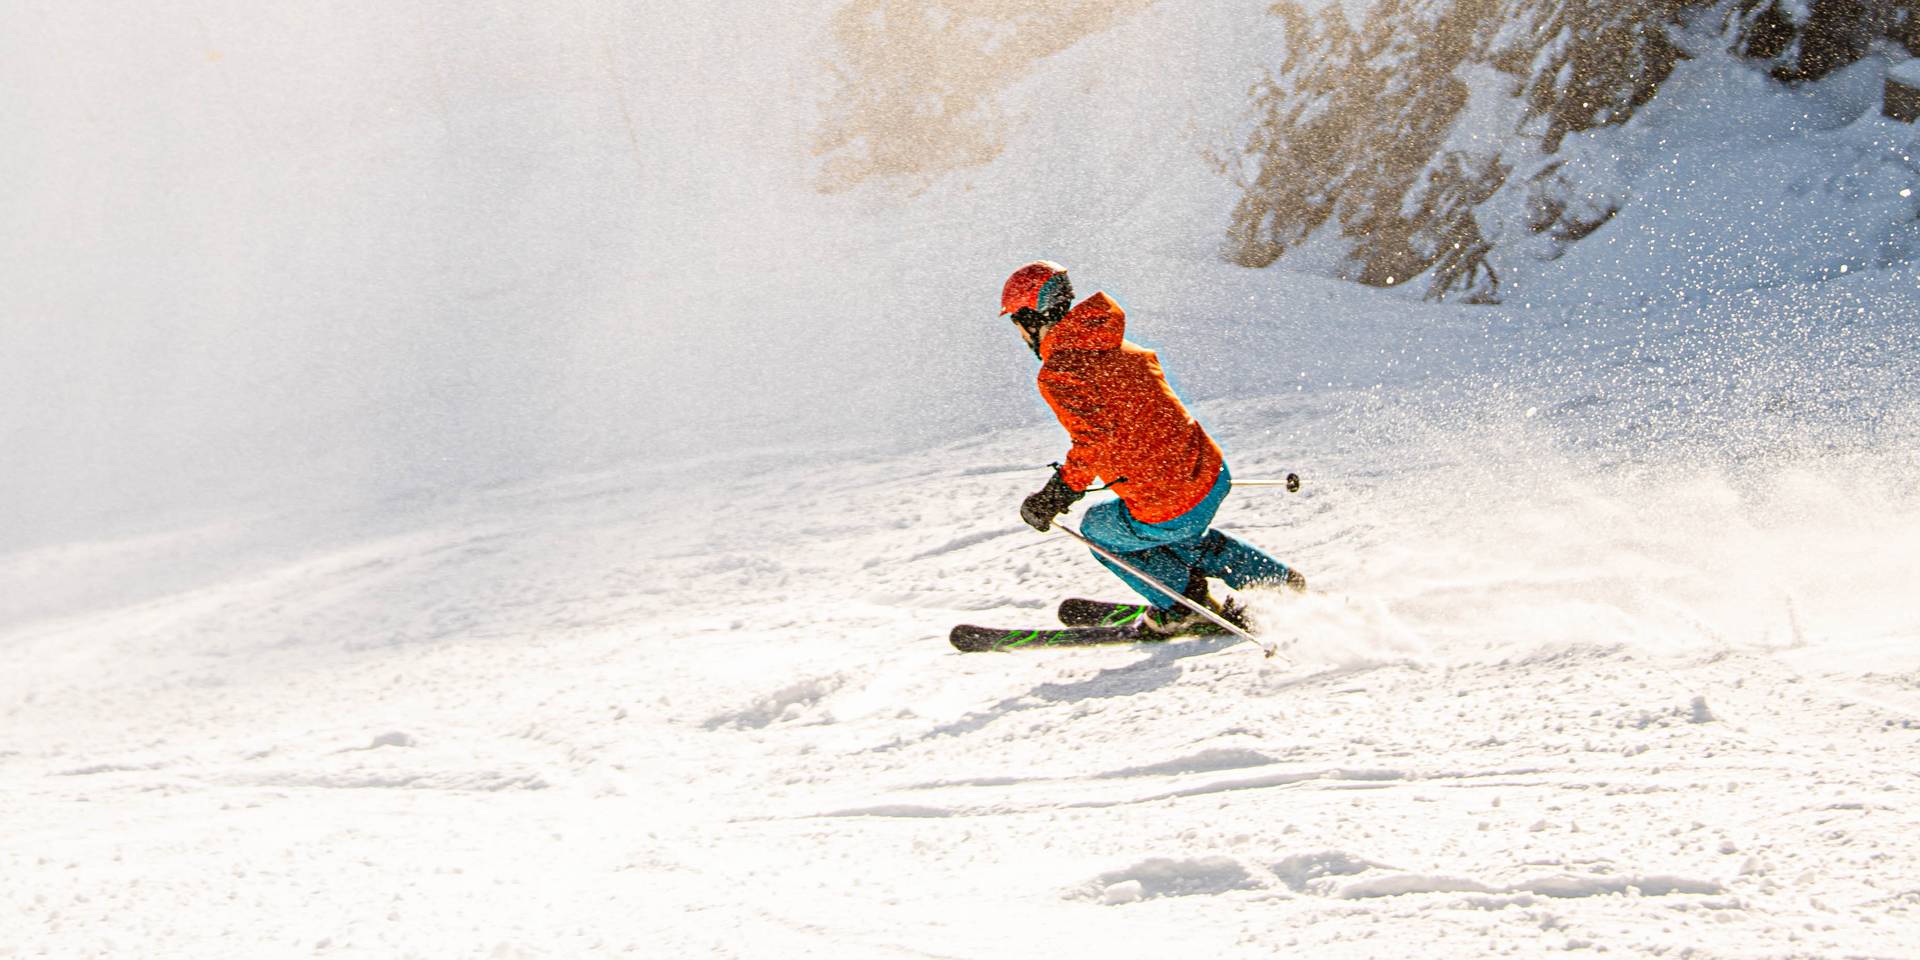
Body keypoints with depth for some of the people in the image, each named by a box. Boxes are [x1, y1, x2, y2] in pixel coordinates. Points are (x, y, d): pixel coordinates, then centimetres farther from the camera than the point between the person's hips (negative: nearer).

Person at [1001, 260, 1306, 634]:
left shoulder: (1057, 373, -16)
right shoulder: (1116, 346, 9)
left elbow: (1096, 438, -28)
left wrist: (1055, 495, -18)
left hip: (1170, 511, -7)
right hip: (1215, 477, 7)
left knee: (1098, 530, 24)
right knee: (1183, 542, 38)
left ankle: (1181, 604, 25)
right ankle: (1280, 583, 35)